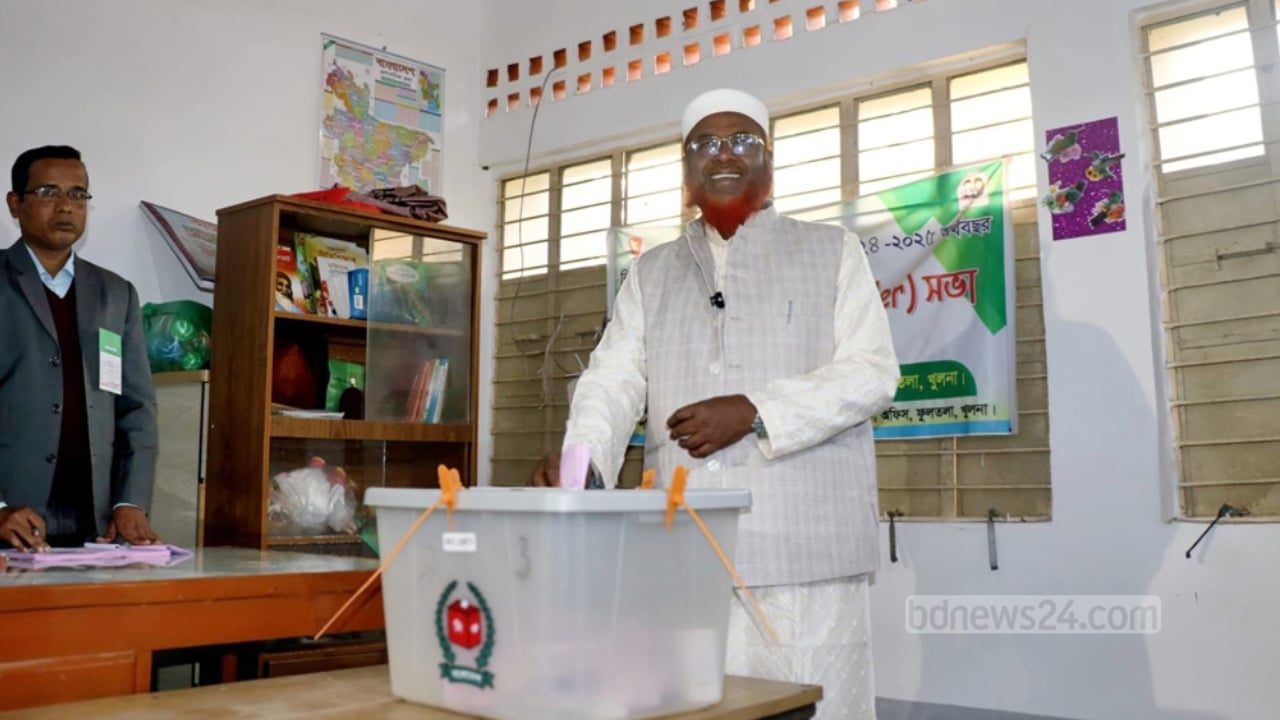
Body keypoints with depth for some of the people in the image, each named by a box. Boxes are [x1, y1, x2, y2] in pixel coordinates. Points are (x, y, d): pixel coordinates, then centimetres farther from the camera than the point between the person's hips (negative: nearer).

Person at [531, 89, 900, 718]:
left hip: (805, 543, -2)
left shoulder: (833, 252, 10)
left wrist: (754, 412, -14)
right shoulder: (652, 272, 18)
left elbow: (871, 372, -1)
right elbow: (613, 380, 6)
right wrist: (579, 456, -15)